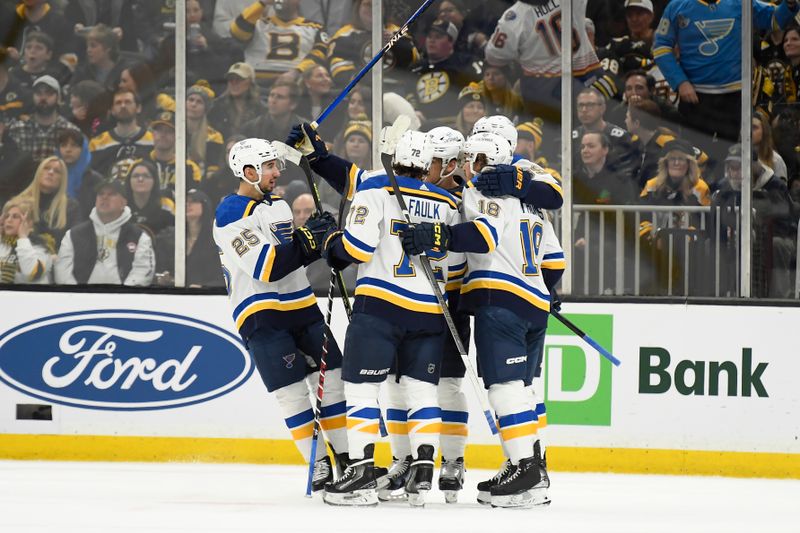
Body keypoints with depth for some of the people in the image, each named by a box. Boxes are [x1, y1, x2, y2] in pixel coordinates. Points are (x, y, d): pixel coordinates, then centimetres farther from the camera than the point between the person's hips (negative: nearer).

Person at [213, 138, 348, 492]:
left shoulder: (278, 205, 15)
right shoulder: (232, 215, -14)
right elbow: (267, 266, -23)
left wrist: (319, 242, 4)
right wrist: (309, 238, -21)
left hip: (301, 305, 8)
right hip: (261, 314, -8)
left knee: (331, 378, 5)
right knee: (292, 390, -10)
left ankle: (349, 460, 12)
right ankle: (319, 466, -3)